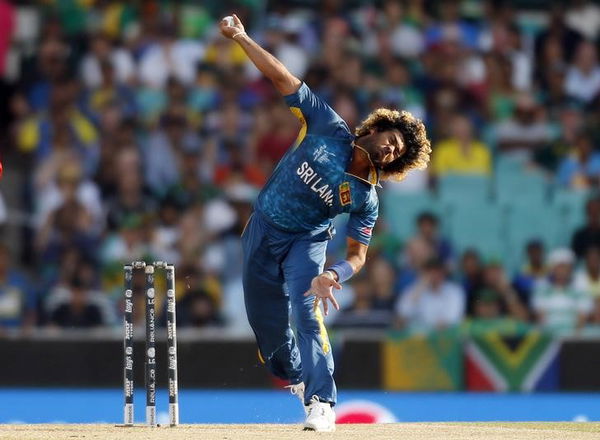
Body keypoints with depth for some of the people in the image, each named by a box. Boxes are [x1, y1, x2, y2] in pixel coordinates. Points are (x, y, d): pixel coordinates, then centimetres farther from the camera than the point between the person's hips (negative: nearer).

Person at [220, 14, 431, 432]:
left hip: (305, 242, -2)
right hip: (262, 229, 2)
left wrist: (333, 275, -32)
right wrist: (241, 38, -18)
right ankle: (296, 376, 40)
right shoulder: (329, 129, -13)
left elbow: (358, 254, -10)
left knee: (307, 311, -24)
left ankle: (322, 403, -24)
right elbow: (282, 77, -14)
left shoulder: (365, 197, -13)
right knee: (264, 318, 10)